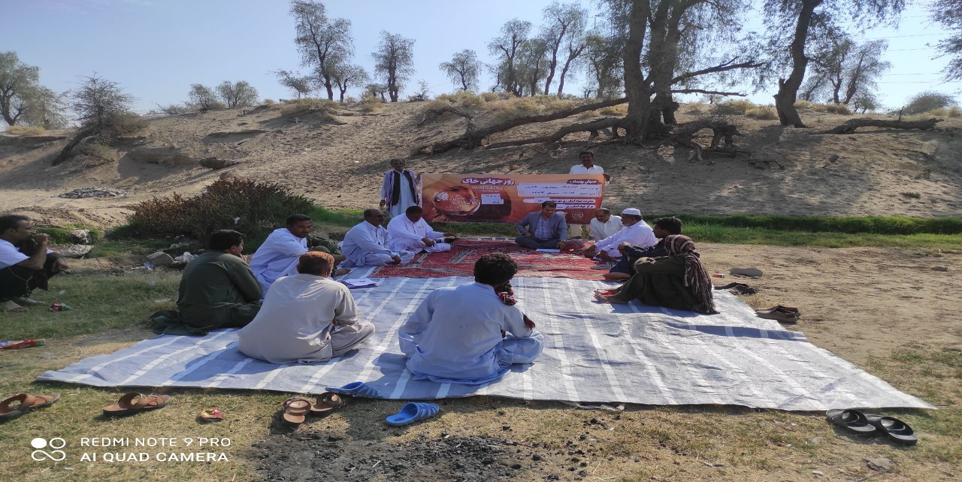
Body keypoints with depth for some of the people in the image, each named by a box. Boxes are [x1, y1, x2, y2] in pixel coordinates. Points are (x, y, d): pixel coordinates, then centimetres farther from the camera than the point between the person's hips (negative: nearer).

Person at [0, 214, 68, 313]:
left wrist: (59, 259, -16)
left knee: (55, 264, -3)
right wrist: (42, 243, -25)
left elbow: (51, 254, 8)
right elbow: (36, 264, -40)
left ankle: (16, 296, 6)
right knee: (27, 267, -33)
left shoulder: (23, 242, -2)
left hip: (8, 280, 8)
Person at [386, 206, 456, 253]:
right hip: (402, 248, -6)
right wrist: (423, 239, -46)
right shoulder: (396, 221, -17)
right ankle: (435, 242, -17)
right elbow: (405, 235, -34)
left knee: (447, 246, -5)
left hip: (420, 245, 6)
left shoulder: (420, 220, 8)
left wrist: (443, 234, 2)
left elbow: (429, 233, 18)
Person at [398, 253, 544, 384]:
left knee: (405, 331, 34)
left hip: (425, 366, 3)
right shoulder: (502, 305, -5)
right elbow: (525, 332, 15)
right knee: (536, 340, 9)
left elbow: (409, 329, 11)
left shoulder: (439, 293, 2)